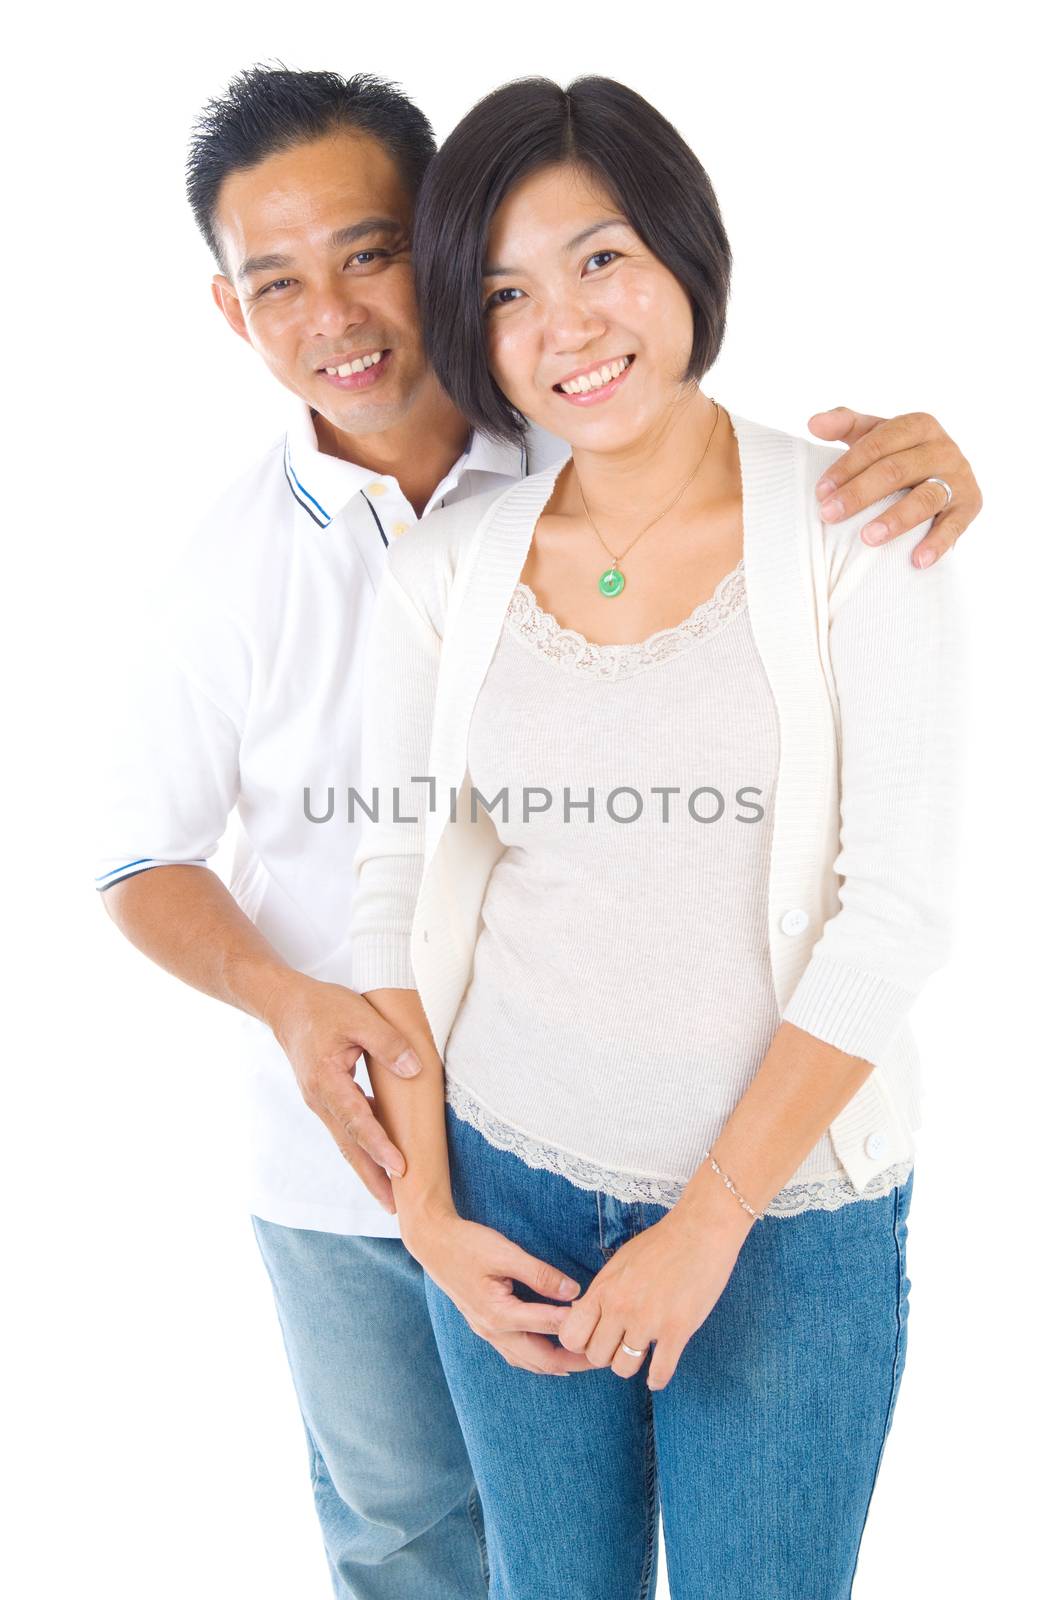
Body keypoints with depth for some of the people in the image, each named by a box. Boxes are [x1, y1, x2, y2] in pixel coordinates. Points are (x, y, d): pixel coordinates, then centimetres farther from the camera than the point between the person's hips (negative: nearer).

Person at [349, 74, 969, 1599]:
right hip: (505, 1180, 3)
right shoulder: (448, 565, -1)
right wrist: (428, 1214, -1)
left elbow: (898, 909, -13)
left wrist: (710, 1220, -13)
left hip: (789, 1205, -2)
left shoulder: (857, 526, -10)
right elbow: (394, 891, 3)